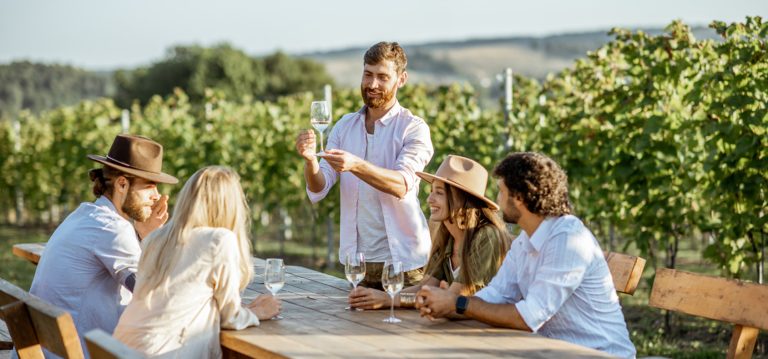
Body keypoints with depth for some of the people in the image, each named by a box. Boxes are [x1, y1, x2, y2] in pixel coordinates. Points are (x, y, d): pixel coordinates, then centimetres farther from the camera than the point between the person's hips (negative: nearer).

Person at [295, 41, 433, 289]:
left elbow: (402, 185, -23)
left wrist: (356, 165, -37)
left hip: (402, 259, -4)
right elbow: (318, 190, -2)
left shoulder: (414, 128, -6)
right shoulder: (345, 126, 7)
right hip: (357, 258, 4)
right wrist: (310, 159, -23)